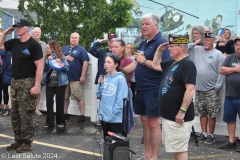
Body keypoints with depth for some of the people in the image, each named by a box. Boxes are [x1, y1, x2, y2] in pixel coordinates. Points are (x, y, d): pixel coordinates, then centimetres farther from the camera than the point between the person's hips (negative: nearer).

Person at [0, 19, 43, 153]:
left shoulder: (34, 44, -11)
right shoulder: (14, 42, 9)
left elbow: (39, 66, -15)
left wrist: (37, 85, -21)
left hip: (27, 82, -8)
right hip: (15, 82, 8)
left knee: (26, 114, -3)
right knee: (15, 114, 12)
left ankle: (27, 143, 7)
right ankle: (18, 141, 23)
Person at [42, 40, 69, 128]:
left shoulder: (62, 57, -3)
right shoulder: (46, 57, 4)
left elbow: (67, 68, -6)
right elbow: (43, 69, -4)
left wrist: (61, 64, -23)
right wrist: (47, 61, -19)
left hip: (60, 83, -3)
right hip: (49, 83, 3)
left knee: (59, 102, 5)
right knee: (49, 102, 2)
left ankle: (60, 121, 16)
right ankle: (49, 122, 9)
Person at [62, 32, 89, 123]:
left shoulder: (81, 49, -2)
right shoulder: (64, 49, 14)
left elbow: (85, 63, -9)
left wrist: (82, 76, -15)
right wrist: (65, 58, -7)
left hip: (76, 78, -5)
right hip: (64, 77, 5)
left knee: (79, 97, -5)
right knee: (65, 97, 12)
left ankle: (82, 115, -1)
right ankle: (65, 113, 24)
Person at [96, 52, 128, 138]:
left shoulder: (120, 79, -13)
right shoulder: (104, 78, 6)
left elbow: (121, 100, -16)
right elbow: (99, 95, 9)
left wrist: (113, 113, -16)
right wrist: (100, 84, -6)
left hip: (116, 118, -6)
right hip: (104, 116, 6)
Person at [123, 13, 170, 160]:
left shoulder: (161, 42, -13)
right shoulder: (144, 43, 14)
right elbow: (137, 63, 21)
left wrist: (144, 61, -16)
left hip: (153, 89, -9)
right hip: (141, 88, 9)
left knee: (153, 123, -3)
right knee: (145, 121, 13)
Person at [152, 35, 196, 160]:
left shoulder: (187, 64, -17)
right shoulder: (171, 63, 13)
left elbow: (190, 90, -23)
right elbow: (155, 65, 28)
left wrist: (182, 111, -24)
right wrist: (159, 50, 14)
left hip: (178, 115, -10)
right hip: (168, 114, 10)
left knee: (180, 148, -2)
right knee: (175, 147, 18)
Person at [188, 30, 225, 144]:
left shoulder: (218, 54, -4)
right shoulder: (196, 50, 9)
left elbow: (221, 72, -8)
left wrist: (217, 87, -12)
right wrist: (193, 43, -1)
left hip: (211, 90, -4)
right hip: (199, 89, 4)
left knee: (212, 114, 0)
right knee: (202, 113, 11)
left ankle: (211, 135, 11)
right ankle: (204, 133, 21)